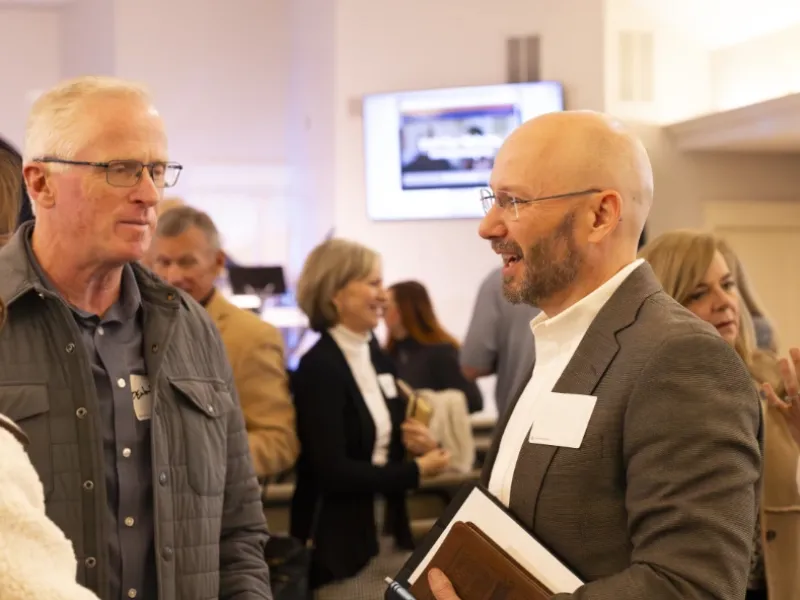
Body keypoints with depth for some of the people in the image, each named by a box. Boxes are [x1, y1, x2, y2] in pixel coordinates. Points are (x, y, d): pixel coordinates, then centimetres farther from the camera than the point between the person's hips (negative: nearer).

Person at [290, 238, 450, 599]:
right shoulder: (318, 368, -15)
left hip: (392, 536, 7)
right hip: (341, 546, -7)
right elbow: (333, 472, -21)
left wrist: (422, 445, -5)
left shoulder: (379, 359, 9)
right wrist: (418, 470, -13)